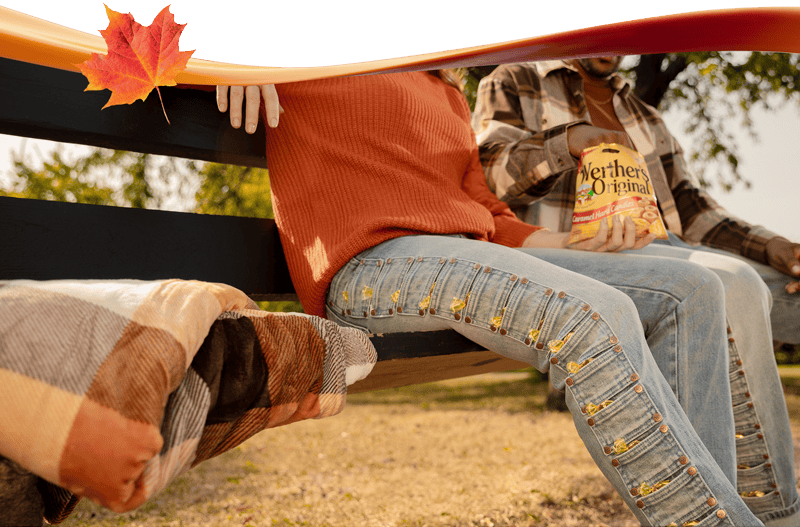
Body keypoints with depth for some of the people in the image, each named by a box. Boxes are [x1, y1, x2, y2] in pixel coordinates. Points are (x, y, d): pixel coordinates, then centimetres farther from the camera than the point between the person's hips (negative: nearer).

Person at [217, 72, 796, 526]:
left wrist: (574, 244, 6)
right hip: (369, 266, -8)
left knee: (689, 290, -2)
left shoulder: (449, 97, 28)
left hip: (472, 258, 9)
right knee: (597, 316, -32)